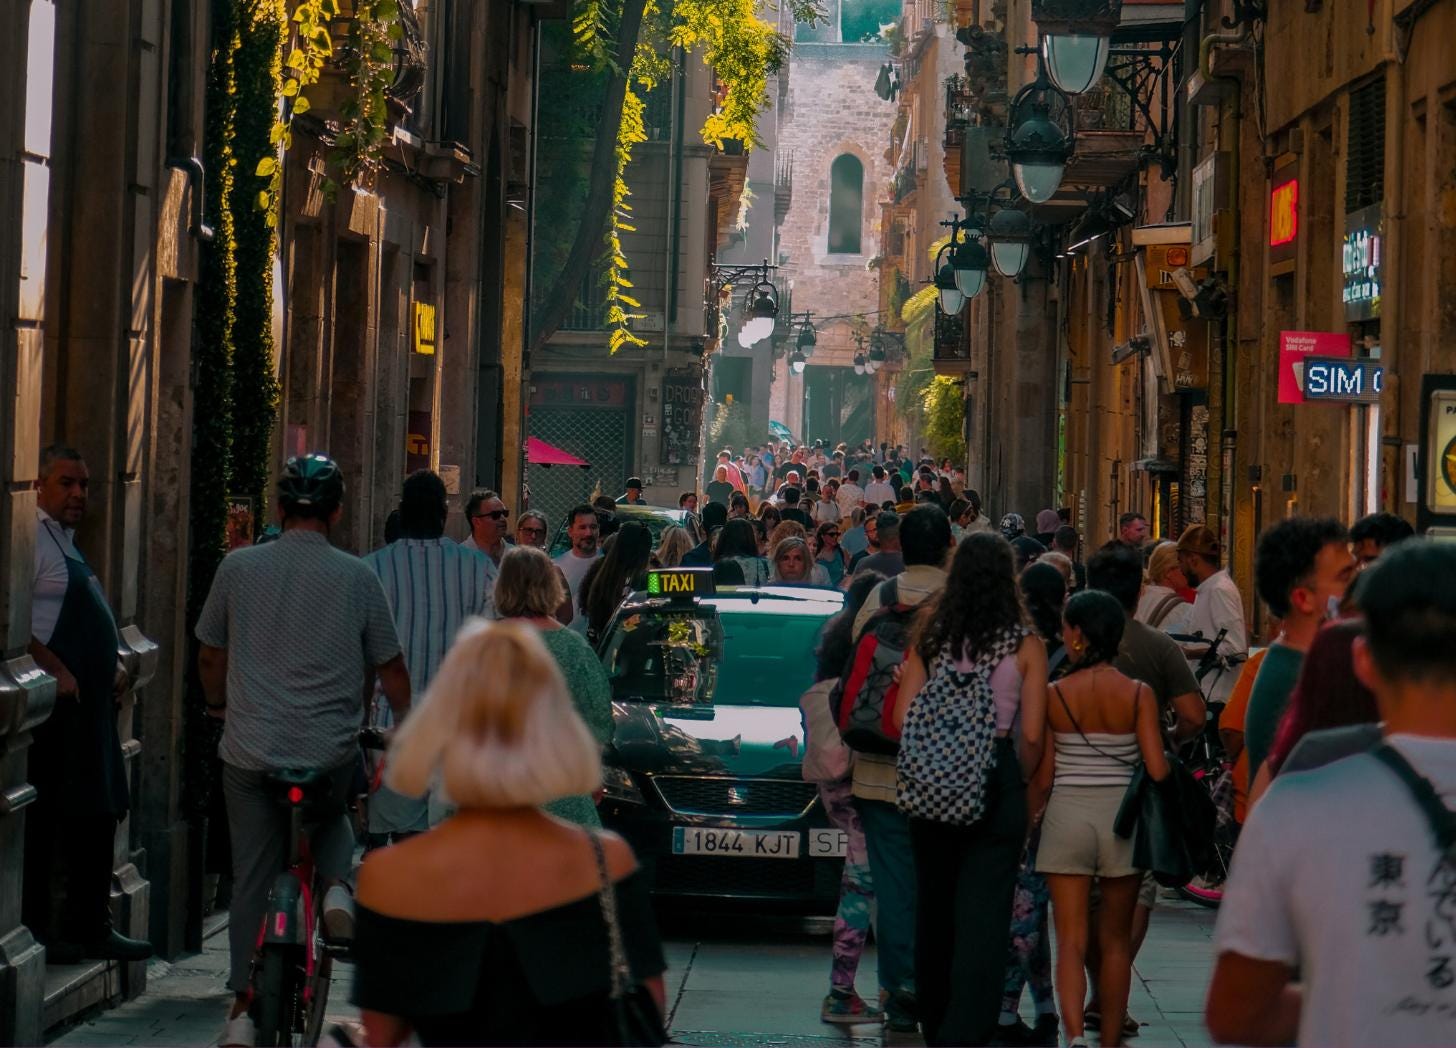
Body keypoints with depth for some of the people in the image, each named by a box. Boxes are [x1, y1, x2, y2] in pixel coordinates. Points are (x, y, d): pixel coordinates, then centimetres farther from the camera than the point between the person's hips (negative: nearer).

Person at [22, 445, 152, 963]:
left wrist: (112, 666, 14)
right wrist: (56, 672, -23)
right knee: (42, 819, -4)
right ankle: (33, 930, 3)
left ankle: (90, 927, 22)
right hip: (54, 707, -10)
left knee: (96, 816, 14)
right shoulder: (32, 538, -12)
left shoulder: (66, 543, 19)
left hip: (88, 704, 10)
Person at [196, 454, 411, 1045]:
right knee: (333, 814, 32)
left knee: (251, 880, 9)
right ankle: (336, 888, 4)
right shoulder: (356, 577, -3)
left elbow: (210, 657, 12)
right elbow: (391, 669, 4)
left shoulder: (238, 568, 0)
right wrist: (405, 728, 21)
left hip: (250, 752, 1)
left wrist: (219, 707, 31)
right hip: (332, 751, -1)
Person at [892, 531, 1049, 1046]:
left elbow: (902, 718, 0)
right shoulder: (1026, 646, -5)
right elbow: (1032, 736, -7)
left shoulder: (931, 635, 2)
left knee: (934, 907, 17)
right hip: (996, 783, -3)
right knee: (982, 913, -1)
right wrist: (1022, 782, 9)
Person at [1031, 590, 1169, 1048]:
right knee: (1116, 941, 14)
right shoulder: (1138, 695, -4)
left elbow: (1041, 778, -3)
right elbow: (1157, 770, -10)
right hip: (1122, 817, 1)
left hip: (1067, 818, -1)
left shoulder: (1054, 695, -5)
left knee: (1070, 941, 0)